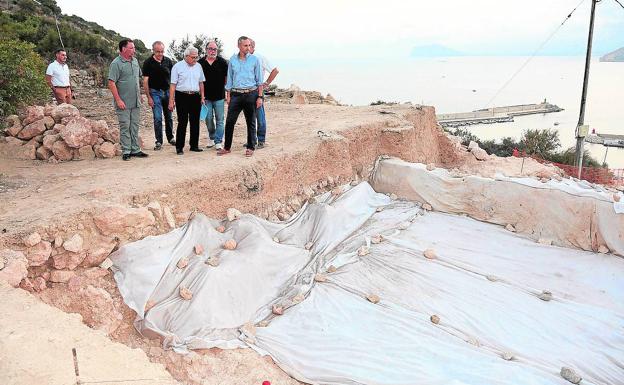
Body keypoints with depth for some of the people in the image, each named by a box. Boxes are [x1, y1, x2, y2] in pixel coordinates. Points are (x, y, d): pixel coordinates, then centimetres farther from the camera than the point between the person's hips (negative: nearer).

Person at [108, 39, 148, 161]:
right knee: (125, 127, 0)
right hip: (123, 103, -7)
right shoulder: (116, 63, -12)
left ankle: (135, 150, 19)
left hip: (136, 102, 7)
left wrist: (139, 94, 16)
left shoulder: (135, 61, 11)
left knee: (135, 127, 11)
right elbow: (111, 83, -15)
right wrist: (118, 100, -19)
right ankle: (126, 152, 6)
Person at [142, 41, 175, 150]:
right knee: (158, 118, -4)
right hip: (155, 92, -3)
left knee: (169, 117, 11)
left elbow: (173, 78, 8)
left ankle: (170, 138, 25)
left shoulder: (168, 61, 2)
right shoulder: (148, 62, -6)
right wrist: (148, 97, -10)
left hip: (167, 91, 3)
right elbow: (145, 81, -5)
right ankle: (159, 141, 4)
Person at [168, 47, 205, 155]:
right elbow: (173, 85, -5)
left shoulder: (198, 66, 11)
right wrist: (171, 101, -9)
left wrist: (202, 97, 12)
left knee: (195, 122, 7)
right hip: (182, 97, -5)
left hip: (195, 97, 5)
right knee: (182, 123, -5)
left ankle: (194, 145, 17)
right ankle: (179, 147, 2)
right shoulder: (178, 66, -3)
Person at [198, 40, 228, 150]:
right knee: (208, 119, 6)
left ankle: (218, 141, 6)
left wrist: (223, 86, 3)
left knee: (219, 119, 0)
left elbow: (227, 77, 7)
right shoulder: (200, 62, 4)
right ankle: (211, 137, 26)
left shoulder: (222, 62, 0)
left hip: (219, 96, -1)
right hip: (206, 96, 1)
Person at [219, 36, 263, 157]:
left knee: (251, 122, 4)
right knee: (230, 121, -1)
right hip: (236, 94, 2)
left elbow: (259, 80, 2)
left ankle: (250, 147, 14)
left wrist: (260, 96, -4)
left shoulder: (254, 59, 2)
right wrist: (228, 95, 7)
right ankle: (227, 147, 9)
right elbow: (229, 79, 12)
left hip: (250, 94, -2)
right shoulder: (232, 60, 8)